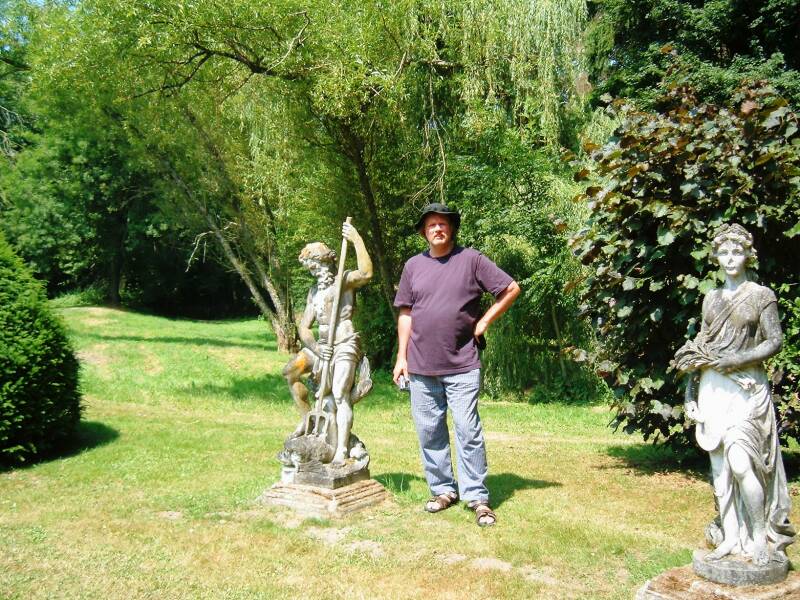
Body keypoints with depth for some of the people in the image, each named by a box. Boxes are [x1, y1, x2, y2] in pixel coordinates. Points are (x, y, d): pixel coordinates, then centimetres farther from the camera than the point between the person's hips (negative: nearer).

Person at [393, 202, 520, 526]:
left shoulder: (471, 259, 0)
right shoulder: (413, 266, 10)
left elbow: (511, 289, 3)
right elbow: (406, 314, 11)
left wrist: (484, 321, -1)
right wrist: (401, 357, 7)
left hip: (462, 366, -3)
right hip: (421, 367, 4)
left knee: (468, 432, -3)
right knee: (429, 433, 9)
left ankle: (477, 498, 4)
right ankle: (443, 490, 22)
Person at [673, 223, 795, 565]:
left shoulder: (761, 296, 1)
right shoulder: (711, 299, 14)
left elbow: (774, 342, -5)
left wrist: (732, 360, -15)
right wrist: (691, 393, 9)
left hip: (746, 389, -5)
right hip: (712, 389, 5)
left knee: (740, 462, -15)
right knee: (720, 466, 5)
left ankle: (760, 535, 1)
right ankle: (731, 537, 14)